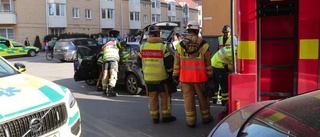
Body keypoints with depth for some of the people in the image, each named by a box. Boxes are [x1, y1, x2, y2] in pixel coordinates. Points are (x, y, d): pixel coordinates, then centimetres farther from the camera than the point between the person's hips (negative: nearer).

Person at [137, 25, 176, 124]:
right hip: (162, 78, -3)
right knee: (165, 97, 11)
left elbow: (140, 63, 6)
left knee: (152, 98, 13)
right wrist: (170, 74, 4)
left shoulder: (142, 47, 0)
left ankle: (154, 117, 21)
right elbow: (168, 64, -10)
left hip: (148, 78, 4)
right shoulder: (163, 47, -12)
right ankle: (166, 116, 18)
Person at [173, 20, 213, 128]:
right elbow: (208, 63, -1)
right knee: (202, 97, 12)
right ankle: (206, 118, 26)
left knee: (188, 98, 7)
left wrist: (176, 75, 11)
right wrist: (210, 76, 7)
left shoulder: (180, 45, 0)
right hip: (200, 77, -1)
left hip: (185, 77, 1)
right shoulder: (203, 44, -4)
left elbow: (176, 63, 3)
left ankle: (191, 121, 12)